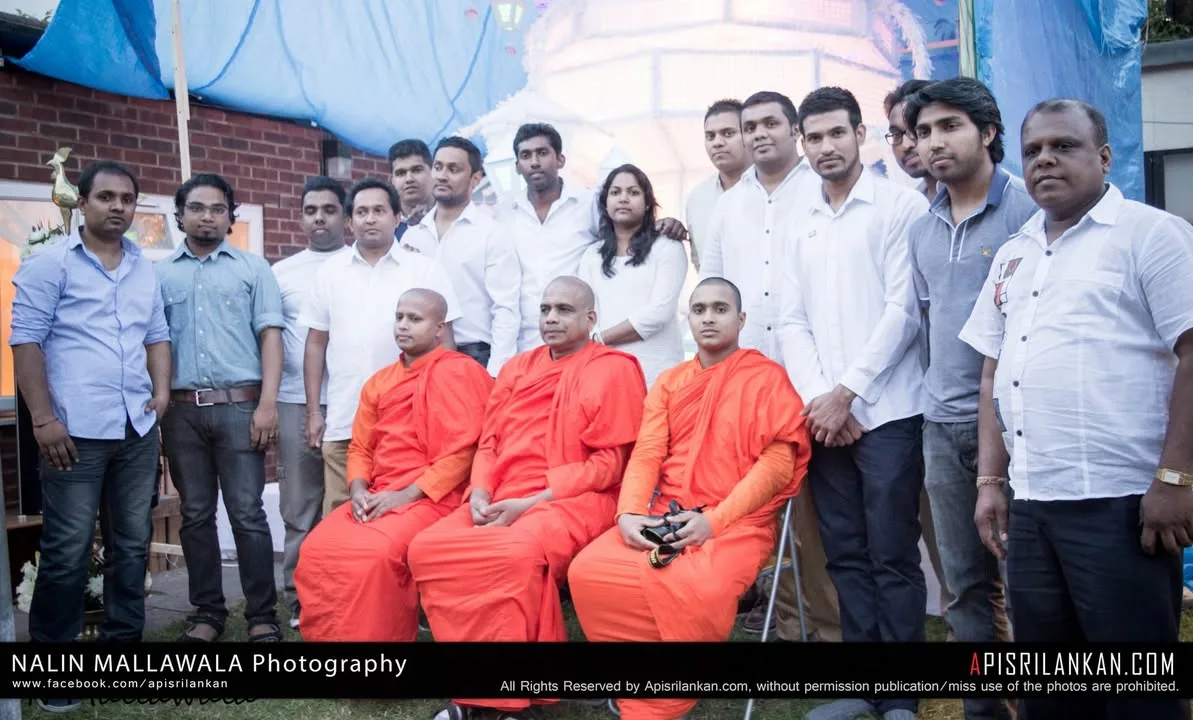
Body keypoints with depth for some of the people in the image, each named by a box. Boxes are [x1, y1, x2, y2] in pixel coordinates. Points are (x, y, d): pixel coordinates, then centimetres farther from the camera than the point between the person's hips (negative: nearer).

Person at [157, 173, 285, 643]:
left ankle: (262, 615, 6)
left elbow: (270, 336, 1)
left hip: (239, 405, -2)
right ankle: (207, 611, 20)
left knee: (247, 513, -2)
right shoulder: (160, 273, 12)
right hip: (182, 409, 3)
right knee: (196, 514, 9)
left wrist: (267, 403, -8)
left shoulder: (253, 268, 7)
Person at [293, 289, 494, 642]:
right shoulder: (380, 382, 19)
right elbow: (360, 447, 19)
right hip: (376, 498, 6)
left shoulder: (460, 373, -4)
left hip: (432, 498, -6)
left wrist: (406, 495, -16)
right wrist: (359, 490, -2)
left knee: (376, 553, -31)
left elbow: (460, 451, -12)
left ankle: (376, 636, -13)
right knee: (316, 550, -16)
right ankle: (326, 634, -1)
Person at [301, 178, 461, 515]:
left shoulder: (426, 269, 3)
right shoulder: (330, 271, 10)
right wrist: (313, 411, 7)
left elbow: (443, 342, 3)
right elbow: (316, 343, 12)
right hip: (343, 423, 2)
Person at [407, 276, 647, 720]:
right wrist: (481, 492, -5)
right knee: (427, 548, -18)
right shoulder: (516, 369, 21)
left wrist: (530, 502, -14)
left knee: (518, 555, -36)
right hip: (500, 503, 6)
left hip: (573, 501, -6)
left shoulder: (615, 369, 1)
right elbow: (489, 442, 19)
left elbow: (609, 463, -6)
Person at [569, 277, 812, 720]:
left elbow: (778, 461, -6)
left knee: (697, 591, -36)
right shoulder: (669, 382, 18)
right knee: (588, 571, -21)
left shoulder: (767, 377, 3)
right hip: (662, 519, 5)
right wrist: (629, 513, -11)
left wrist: (715, 519, -15)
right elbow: (647, 453, 9)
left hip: (738, 522, -4)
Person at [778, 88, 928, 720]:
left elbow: (904, 310, -9)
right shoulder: (800, 220, 14)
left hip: (886, 411, -5)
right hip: (823, 415, 5)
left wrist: (846, 394, -10)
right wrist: (817, 399, -4)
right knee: (845, 555, 10)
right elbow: (792, 320, 10)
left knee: (892, 558, -2)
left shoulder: (899, 206, -2)